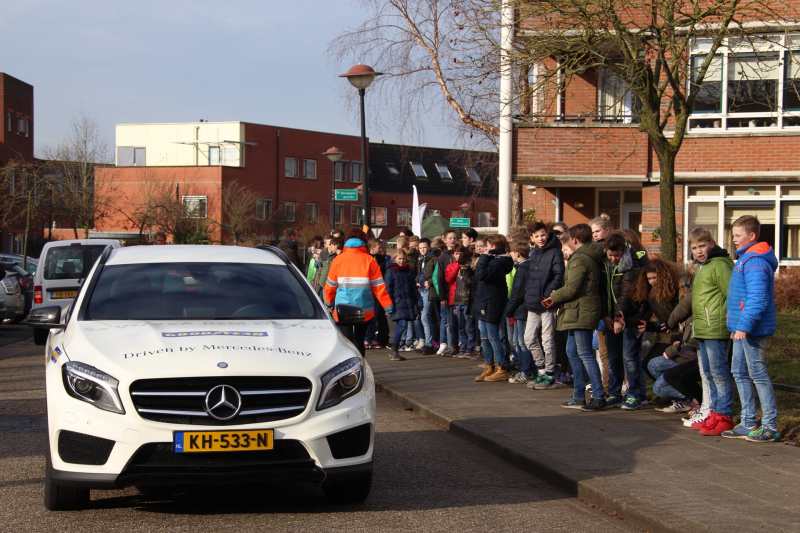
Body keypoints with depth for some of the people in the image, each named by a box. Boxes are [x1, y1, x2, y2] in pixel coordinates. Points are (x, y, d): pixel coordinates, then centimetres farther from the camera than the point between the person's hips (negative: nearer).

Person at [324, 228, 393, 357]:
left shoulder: (338, 260, 1)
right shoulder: (369, 260, -2)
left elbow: (330, 286, 10)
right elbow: (379, 287, -3)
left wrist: (329, 302, 27)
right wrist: (388, 307, 4)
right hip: (364, 309, 1)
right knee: (359, 340, 15)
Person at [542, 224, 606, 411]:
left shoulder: (578, 259, -14)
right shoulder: (590, 258, 17)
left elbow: (572, 288, -20)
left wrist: (554, 297, -3)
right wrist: (557, 296, 10)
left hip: (580, 312, -10)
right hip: (579, 313, 10)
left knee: (584, 353, -10)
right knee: (573, 352, 15)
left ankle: (599, 397, -12)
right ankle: (579, 397, 18)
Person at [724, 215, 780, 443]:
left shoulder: (755, 262, -18)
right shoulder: (745, 258, 16)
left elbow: (758, 298, -25)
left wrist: (744, 325, -26)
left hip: (752, 330, -11)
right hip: (742, 329, 11)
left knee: (758, 374, -6)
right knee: (740, 373, 14)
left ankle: (770, 427, 0)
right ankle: (748, 424, 21)